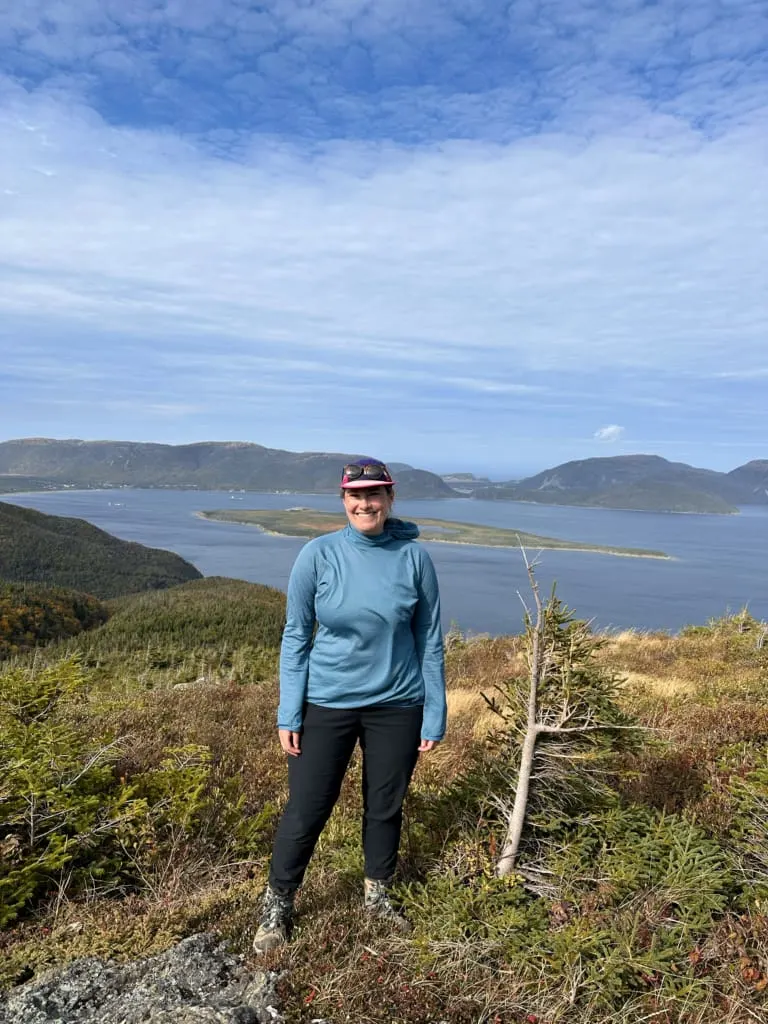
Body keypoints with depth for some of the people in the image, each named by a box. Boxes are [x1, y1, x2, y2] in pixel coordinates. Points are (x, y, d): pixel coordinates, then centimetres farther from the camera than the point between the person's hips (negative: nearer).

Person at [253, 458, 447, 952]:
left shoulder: (414, 557, -8)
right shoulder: (318, 555, -9)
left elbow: (430, 642, -2)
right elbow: (296, 637, -3)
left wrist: (435, 717, 0)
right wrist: (289, 714, -6)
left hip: (398, 705, 1)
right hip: (326, 703, -1)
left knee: (386, 807, 17)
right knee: (306, 809, 7)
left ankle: (378, 895, 42)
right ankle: (277, 907, 30)